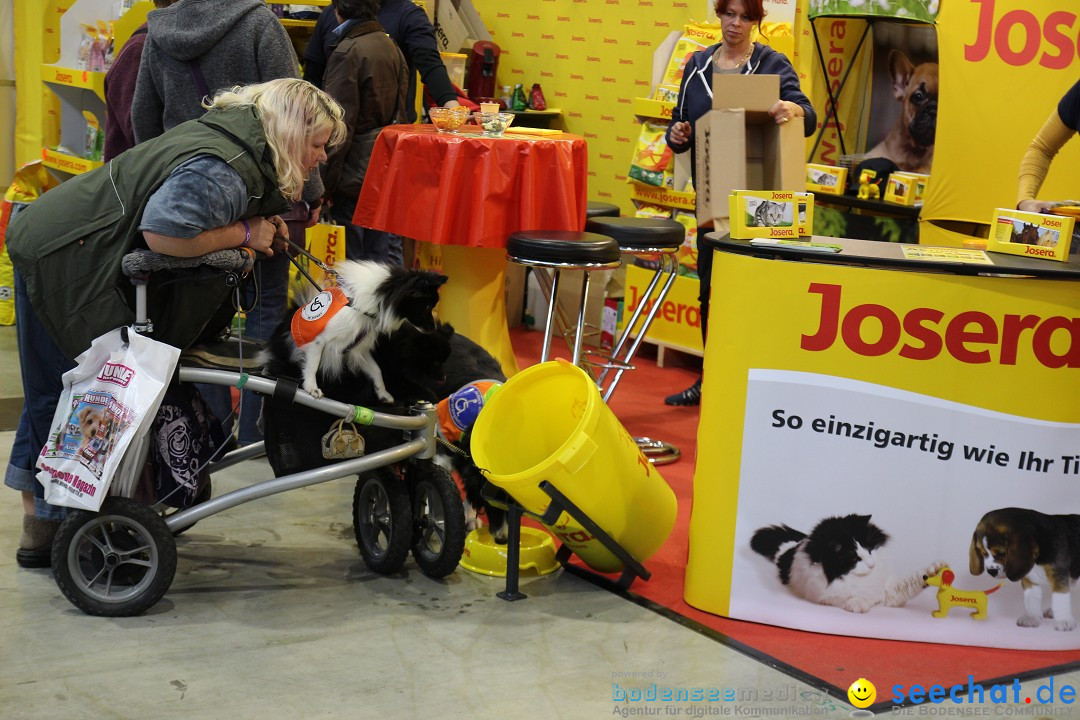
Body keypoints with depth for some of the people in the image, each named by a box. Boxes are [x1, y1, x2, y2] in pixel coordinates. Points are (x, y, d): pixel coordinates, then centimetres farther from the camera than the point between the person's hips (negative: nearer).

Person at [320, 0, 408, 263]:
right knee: (386, 250, 12)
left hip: (356, 172, -8)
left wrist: (326, 182, -12)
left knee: (352, 255, -1)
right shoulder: (390, 46, 10)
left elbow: (340, 123, -16)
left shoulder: (347, 52, -14)